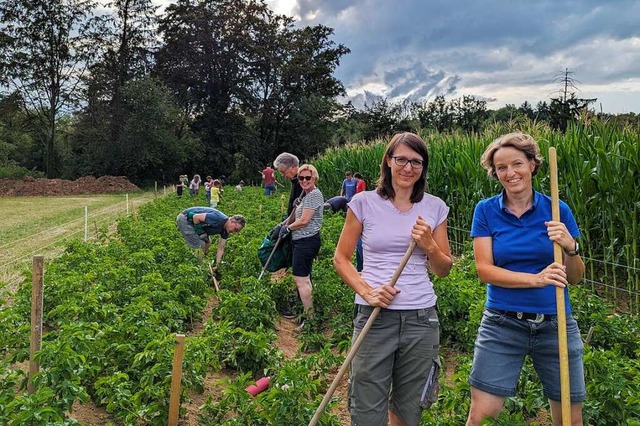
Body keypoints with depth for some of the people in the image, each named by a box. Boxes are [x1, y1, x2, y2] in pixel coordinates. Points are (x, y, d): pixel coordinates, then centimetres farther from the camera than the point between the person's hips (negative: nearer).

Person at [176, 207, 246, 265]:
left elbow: (221, 248, 2)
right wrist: (200, 231, -16)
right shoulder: (218, 219, -31)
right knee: (199, 246, -10)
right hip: (184, 219, -9)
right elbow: (196, 217, -29)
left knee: (207, 242, 13)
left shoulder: (225, 231, -4)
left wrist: (217, 265, -4)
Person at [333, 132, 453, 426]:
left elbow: (443, 270, 10)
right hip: (373, 316, -2)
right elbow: (341, 258, 2)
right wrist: (366, 291, -13)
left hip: (421, 317, 2)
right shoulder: (364, 202, -1)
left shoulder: (435, 207, 5)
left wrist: (429, 245, -10)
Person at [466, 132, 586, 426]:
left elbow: (575, 278, 4)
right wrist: (536, 279, -20)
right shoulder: (486, 210, -1)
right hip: (502, 325, -1)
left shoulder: (558, 210, 1)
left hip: (556, 325, 2)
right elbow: (484, 269, -8)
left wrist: (570, 247, -17)